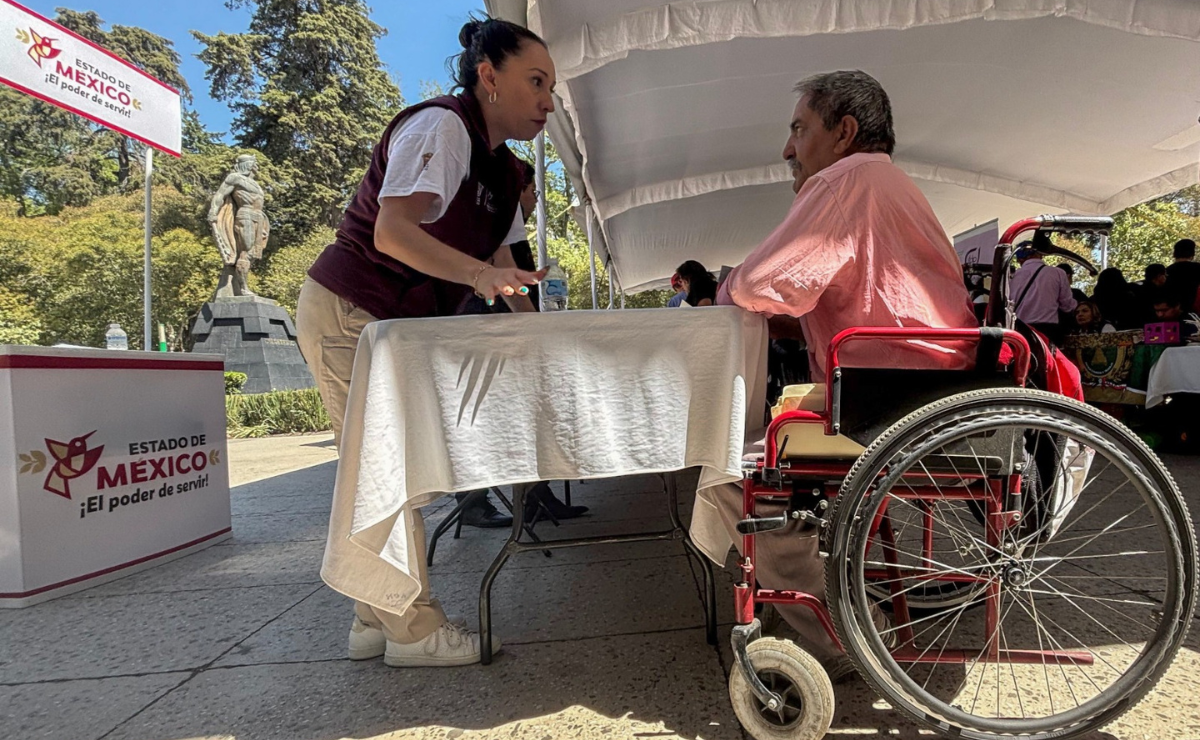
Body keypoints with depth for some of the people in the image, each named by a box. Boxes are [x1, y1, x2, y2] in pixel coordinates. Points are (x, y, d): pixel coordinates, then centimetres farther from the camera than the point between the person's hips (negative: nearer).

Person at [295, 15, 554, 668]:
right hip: (347, 312, -9)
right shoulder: (439, 126, -16)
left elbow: (500, 260, 13)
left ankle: (376, 619, 22)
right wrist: (479, 274, -41)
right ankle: (411, 627, 5)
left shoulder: (503, 172, 12)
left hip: (393, 326, 10)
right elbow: (392, 231, -29)